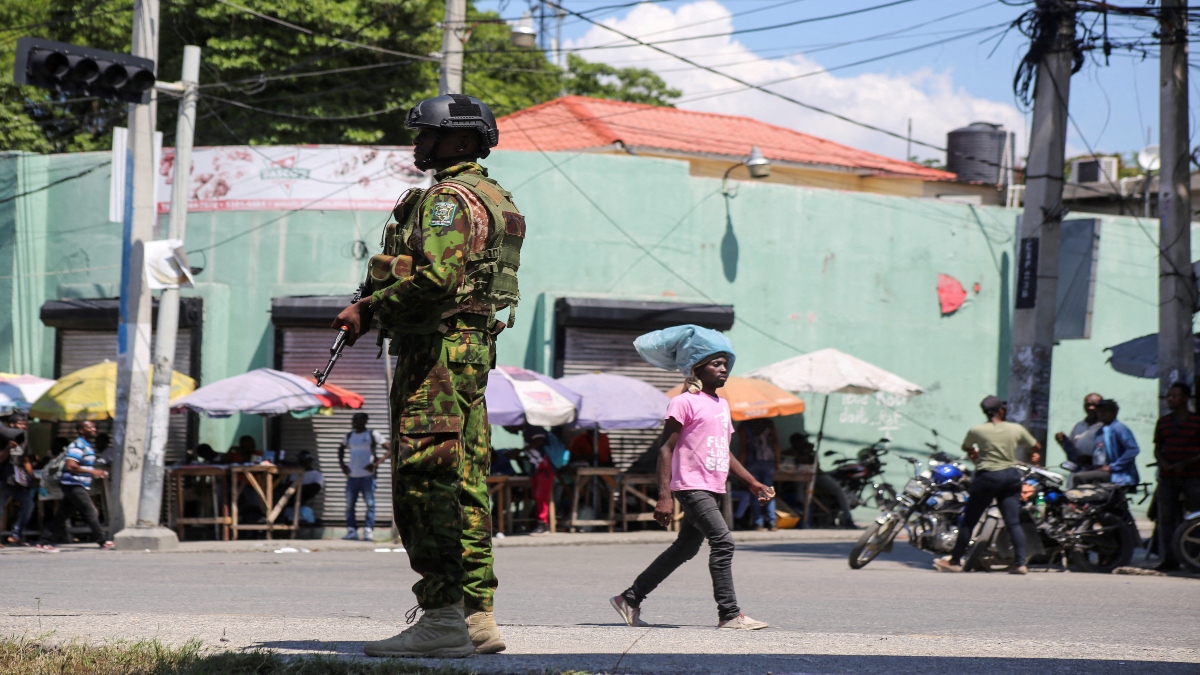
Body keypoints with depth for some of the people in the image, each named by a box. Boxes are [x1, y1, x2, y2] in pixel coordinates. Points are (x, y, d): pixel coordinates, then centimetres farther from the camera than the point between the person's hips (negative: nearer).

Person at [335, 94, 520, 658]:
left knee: (425, 479, -10)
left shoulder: (450, 198, -12)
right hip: (474, 348, 10)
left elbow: (436, 277, -25)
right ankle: (477, 616, 11)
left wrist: (369, 309, -14)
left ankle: (443, 618, -12)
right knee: (465, 485, 10)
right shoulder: (494, 198, 21)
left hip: (437, 348, -10)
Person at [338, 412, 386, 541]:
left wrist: (377, 463, -13)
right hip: (352, 476, 5)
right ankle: (351, 530, 6)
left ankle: (368, 530, -6)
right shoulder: (349, 435, 14)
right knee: (349, 505, 2)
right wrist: (341, 464, 16)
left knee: (370, 504, -7)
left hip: (367, 476, -5)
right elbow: (341, 448, 32)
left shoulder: (373, 435, -2)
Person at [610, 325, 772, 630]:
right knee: (723, 541, -17)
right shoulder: (685, 402, -9)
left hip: (713, 490, 9)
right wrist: (664, 497, -19)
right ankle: (729, 614, -15)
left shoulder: (722, 404, 18)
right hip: (691, 487, -9)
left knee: (685, 549, 13)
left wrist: (753, 483, 22)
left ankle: (630, 599, 23)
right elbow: (666, 448, -13)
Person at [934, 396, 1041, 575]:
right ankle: (1020, 562, -6)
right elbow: (1036, 447, 13)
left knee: (969, 521, 7)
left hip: (987, 477, -2)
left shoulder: (977, 431, -5)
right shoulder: (1016, 429, 1)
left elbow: (965, 447, 16)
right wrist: (1033, 454, 37)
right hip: (1010, 476, 3)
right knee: (1013, 523, 3)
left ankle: (955, 561, 12)